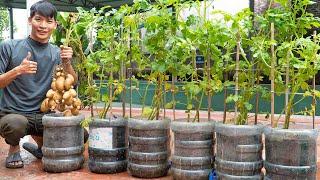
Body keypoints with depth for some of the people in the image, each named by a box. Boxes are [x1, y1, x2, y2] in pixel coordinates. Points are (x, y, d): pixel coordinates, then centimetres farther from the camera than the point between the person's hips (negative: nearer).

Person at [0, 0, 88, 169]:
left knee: (81, 135, -12)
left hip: (43, 115, 4)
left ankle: (41, 142, 18)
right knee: (16, 124, -38)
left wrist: (67, 63, -20)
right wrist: (18, 70, -23)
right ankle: (14, 149, 2)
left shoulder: (57, 53, 6)